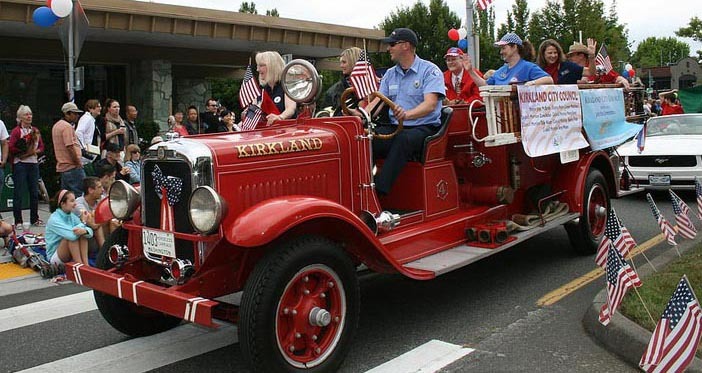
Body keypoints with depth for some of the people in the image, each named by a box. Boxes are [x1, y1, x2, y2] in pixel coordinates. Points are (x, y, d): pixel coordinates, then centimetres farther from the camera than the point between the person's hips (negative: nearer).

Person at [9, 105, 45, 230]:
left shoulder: (36, 130, 12)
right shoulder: (16, 131, -3)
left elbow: (42, 147, 12)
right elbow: (11, 148, -10)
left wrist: (35, 151, -7)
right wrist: (24, 149, -17)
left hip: (33, 163, 5)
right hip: (20, 164, -5)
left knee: (34, 192, 9)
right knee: (18, 193, -3)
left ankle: (35, 219, 19)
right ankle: (18, 221, 1)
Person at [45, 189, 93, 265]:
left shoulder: (72, 216, 2)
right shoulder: (54, 219, -19)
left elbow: (90, 231, -9)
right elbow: (72, 235, -35)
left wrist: (85, 231, -34)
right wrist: (83, 222, -17)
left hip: (70, 256, 6)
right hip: (54, 257, -6)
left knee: (82, 234, -16)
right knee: (72, 236, -28)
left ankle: (85, 264, -25)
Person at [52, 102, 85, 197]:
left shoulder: (56, 126, 19)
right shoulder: (67, 126, -13)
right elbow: (70, 147, -20)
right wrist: (78, 163, -13)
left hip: (61, 166, 10)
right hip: (72, 167, -10)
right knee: (79, 195, -10)